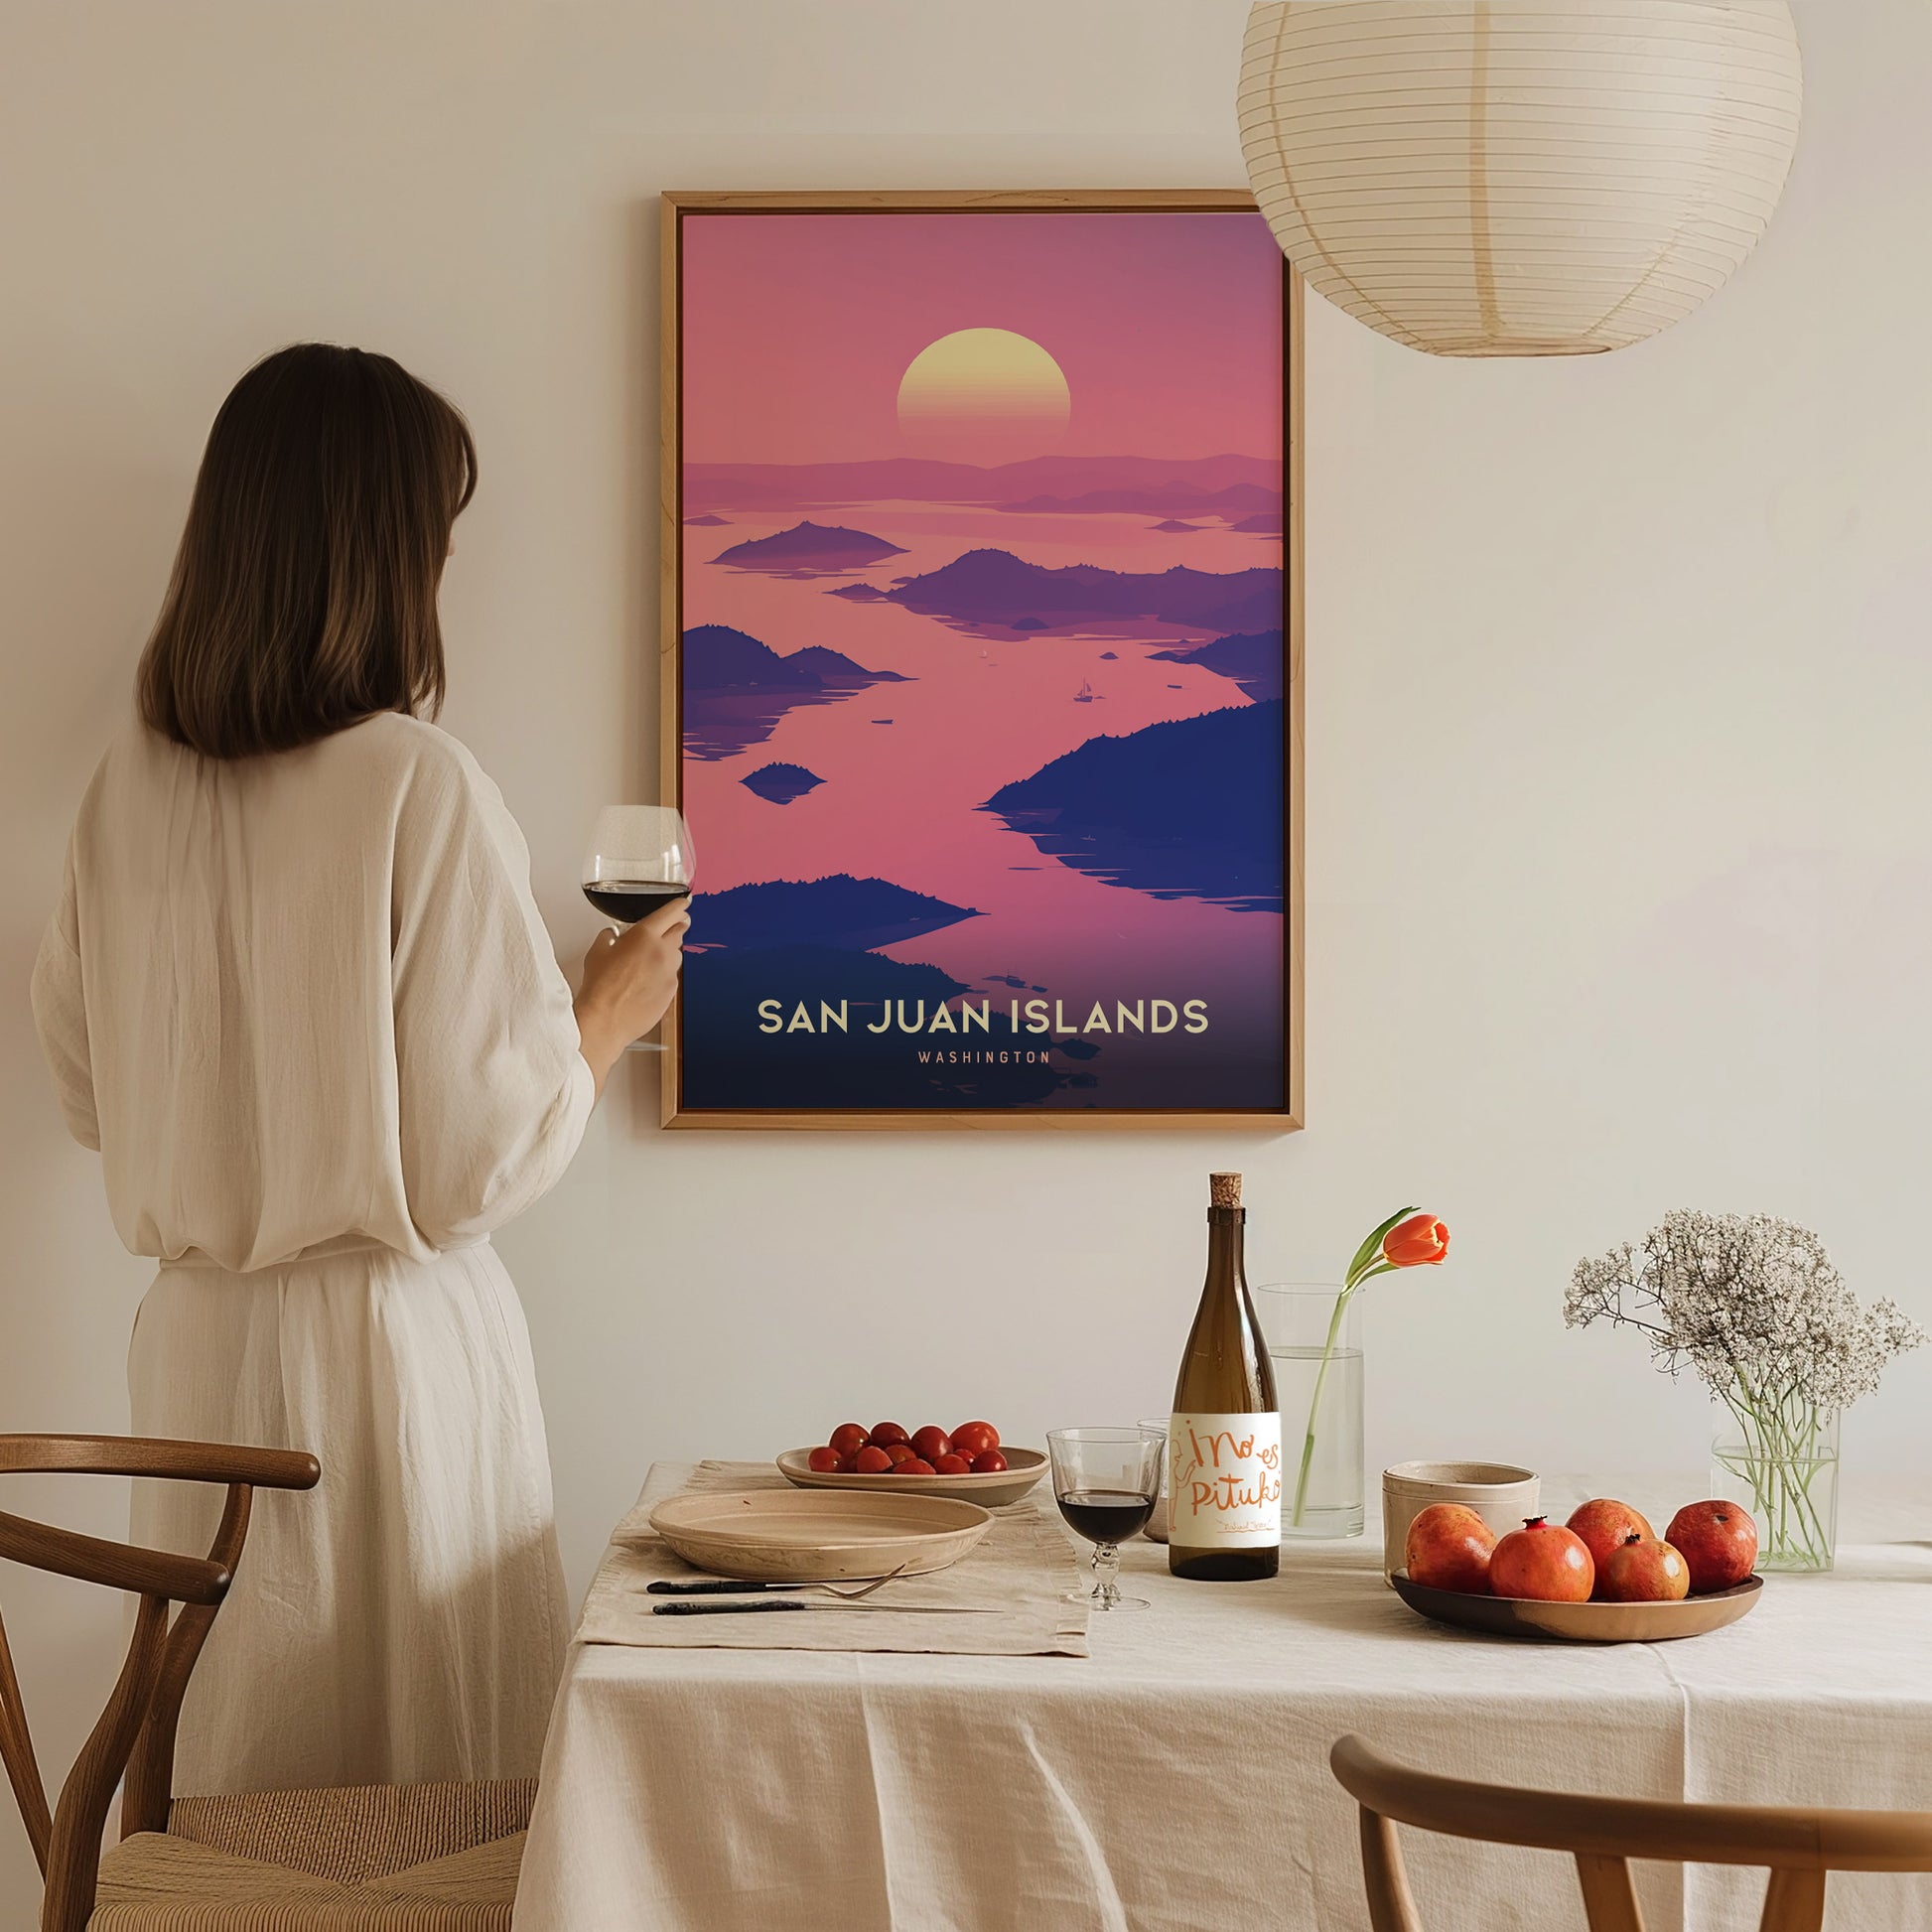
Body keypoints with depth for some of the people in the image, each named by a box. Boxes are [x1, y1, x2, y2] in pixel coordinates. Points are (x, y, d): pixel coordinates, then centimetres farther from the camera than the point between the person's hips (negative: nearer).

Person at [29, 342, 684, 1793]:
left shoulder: (132, 785, 0)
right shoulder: (421, 788, -17)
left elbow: (90, 1092, 11)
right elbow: (486, 1155, -14)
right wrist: (610, 1012, 3)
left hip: (196, 1343, 6)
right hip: (389, 1343, -6)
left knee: (233, 1777, 15)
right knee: (434, 1814, 7)